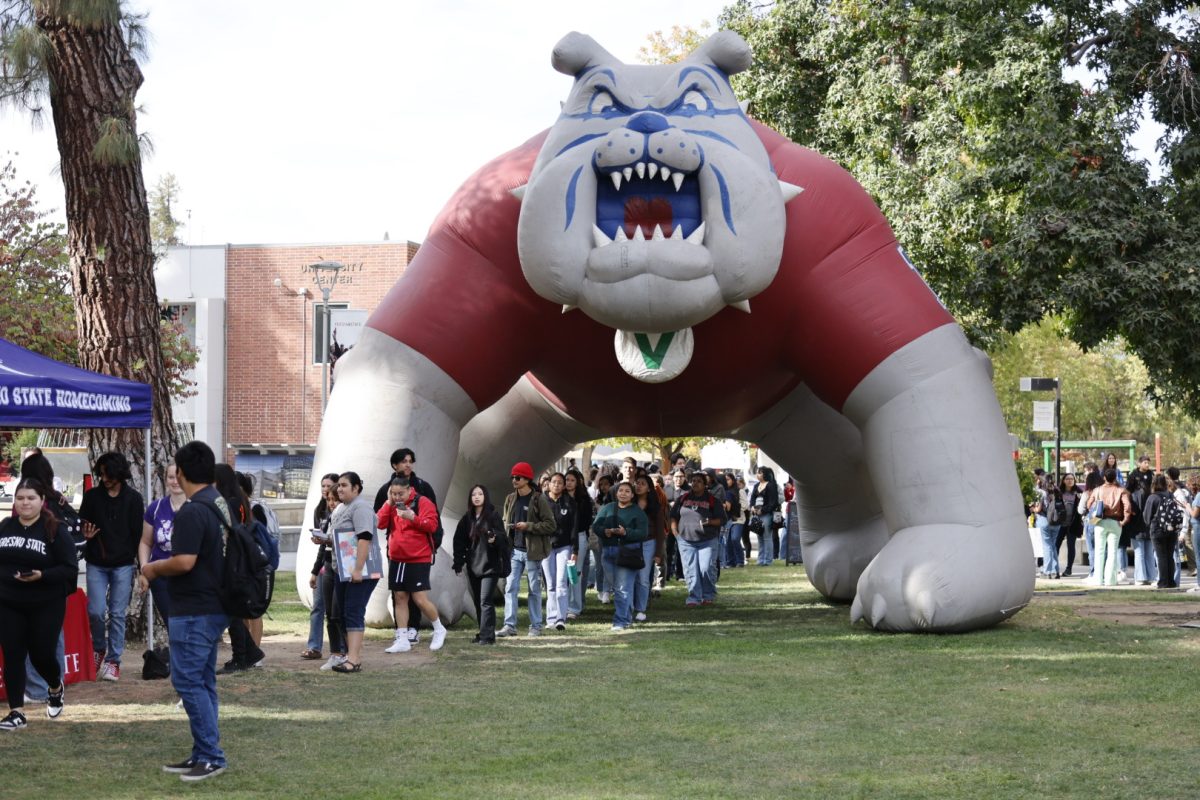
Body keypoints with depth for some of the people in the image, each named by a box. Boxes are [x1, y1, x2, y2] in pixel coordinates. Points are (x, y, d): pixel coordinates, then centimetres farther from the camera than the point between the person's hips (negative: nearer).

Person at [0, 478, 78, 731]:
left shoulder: (54, 530, -9)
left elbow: (70, 569, -11)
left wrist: (42, 575, -25)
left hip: (46, 605, -4)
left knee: (41, 654, 1)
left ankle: (56, 688, 35)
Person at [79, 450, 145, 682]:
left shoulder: (133, 499, 0)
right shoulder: (92, 496, 4)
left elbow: (138, 533, 1)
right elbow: (82, 524, 10)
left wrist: (138, 560, -3)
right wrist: (85, 534, -12)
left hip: (123, 565, -1)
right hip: (96, 564, 1)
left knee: (117, 613, 0)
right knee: (95, 611, -6)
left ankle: (113, 661, 8)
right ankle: (99, 649, 20)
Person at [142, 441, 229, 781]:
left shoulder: (192, 512, -19)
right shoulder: (221, 504, 11)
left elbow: (184, 562, -26)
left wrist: (153, 568, -7)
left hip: (194, 612, -10)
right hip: (215, 607, 10)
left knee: (188, 680, -6)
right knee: (203, 682, 14)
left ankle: (211, 756, -6)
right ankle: (203, 755, 18)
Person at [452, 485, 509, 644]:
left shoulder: (493, 515, -3)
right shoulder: (467, 519, 11)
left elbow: (503, 537, -6)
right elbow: (459, 541, 12)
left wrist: (495, 538, -28)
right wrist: (459, 563, 7)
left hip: (490, 565, -5)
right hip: (473, 566, 5)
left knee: (486, 601, -12)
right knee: (477, 602, 8)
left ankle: (487, 636, -13)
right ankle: (483, 633, 16)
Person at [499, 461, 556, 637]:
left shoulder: (539, 499, -8)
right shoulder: (510, 499, 10)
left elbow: (551, 525, -10)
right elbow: (505, 521, 23)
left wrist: (528, 526, -17)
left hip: (532, 551, -5)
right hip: (514, 550, 5)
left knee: (534, 590, 4)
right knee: (510, 587, -1)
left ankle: (536, 626, 13)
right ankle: (510, 625, 2)